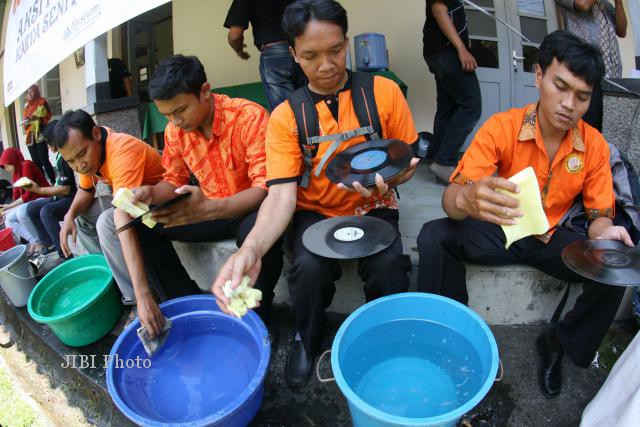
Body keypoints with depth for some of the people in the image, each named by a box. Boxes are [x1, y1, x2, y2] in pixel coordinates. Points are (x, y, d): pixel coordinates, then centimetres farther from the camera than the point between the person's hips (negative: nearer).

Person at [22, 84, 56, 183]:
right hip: (30, 137, 6)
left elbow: (48, 116, -5)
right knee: (36, 162, 2)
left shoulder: (42, 102, 4)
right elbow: (25, 119, 27)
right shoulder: (27, 105, 21)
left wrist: (37, 117, -21)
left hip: (40, 135, -6)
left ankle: (54, 182, -11)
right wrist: (26, 123, 5)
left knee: (44, 160, -14)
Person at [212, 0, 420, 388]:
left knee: (388, 264, -29)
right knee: (309, 267, -29)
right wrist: (252, 248, -37)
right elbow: (282, 194, -17)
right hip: (315, 211, 0)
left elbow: (409, 159, 3)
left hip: (372, 206, 1)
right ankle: (307, 341, 7)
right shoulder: (286, 116, -7)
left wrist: (389, 178, -24)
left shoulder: (384, 91, -5)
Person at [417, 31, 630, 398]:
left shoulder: (595, 145, -8)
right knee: (434, 238, -29)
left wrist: (603, 234, -26)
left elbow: (600, 214, 0)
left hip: (551, 239, 3)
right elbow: (450, 198, -25)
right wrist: (467, 199, -51)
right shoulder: (501, 127, -18)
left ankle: (561, 342, 7)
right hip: (498, 231, -3)